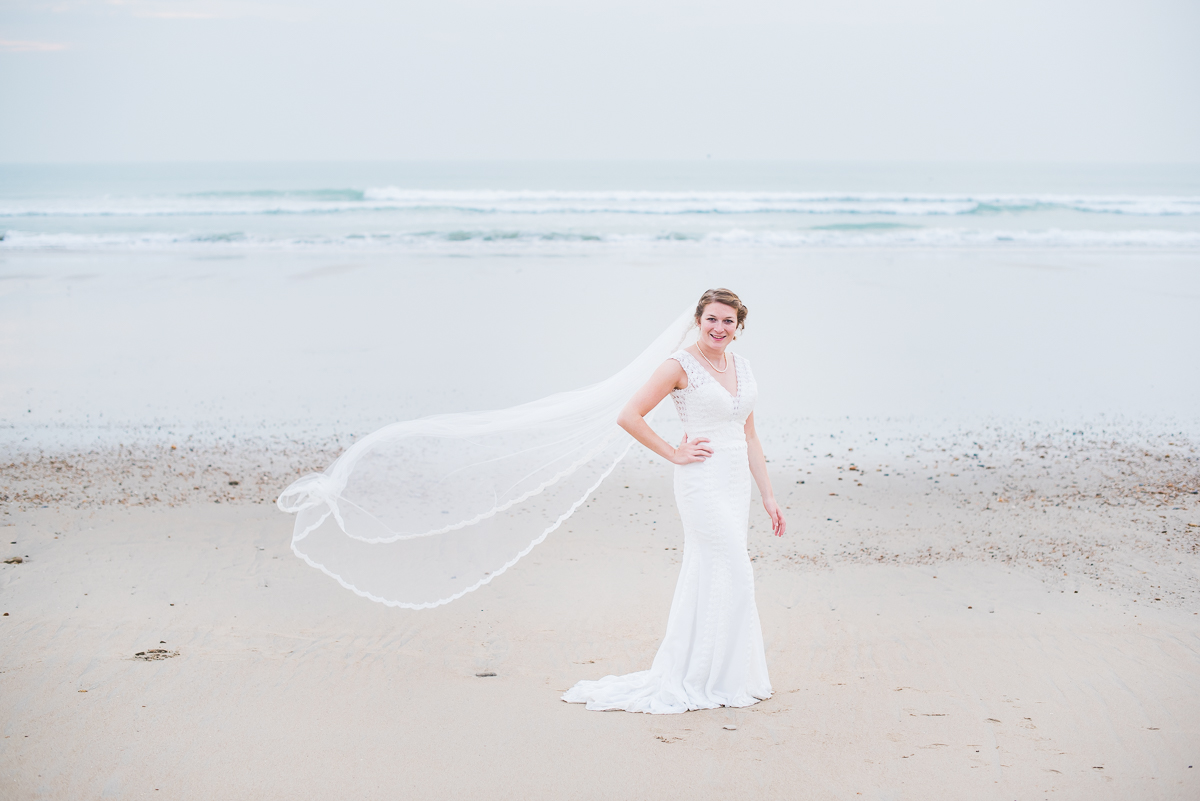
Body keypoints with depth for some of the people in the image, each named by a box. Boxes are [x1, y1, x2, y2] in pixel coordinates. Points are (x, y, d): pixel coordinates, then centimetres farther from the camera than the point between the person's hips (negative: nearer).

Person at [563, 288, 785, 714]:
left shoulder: (740, 366, 12)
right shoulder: (681, 365, -9)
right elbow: (629, 416, -13)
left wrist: (768, 494, 13)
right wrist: (674, 454, -10)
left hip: (735, 483, 7)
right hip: (702, 482, -7)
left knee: (705, 577, 11)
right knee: (735, 575, -7)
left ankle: (684, 674, 21)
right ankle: (721, 678, 5)